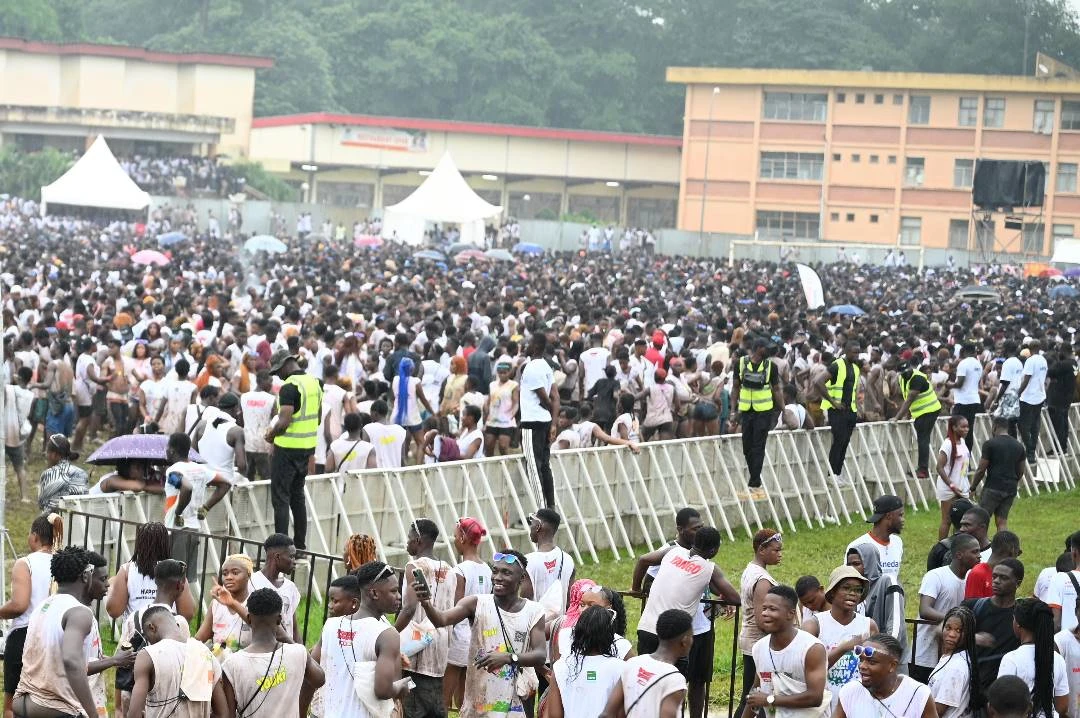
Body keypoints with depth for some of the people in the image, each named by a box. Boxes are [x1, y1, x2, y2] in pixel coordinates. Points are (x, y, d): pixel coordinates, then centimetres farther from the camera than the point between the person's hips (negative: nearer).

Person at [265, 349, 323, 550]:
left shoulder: (289, 387, -18)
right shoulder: (315, 382, 8)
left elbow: (284, 421, -23)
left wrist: (271, 434, -6)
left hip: (288, 448, -8)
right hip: (308, 447, 8)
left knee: (280, 498, -2)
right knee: (298, 496, 17)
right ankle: (300, 544, 19)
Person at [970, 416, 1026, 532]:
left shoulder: (989, 444, -9)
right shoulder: (1019, 446, 8)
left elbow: (981, 470, -9)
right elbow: (1020, 471, 15)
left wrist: (972, 488, 1)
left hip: (993, 488, -6)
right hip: (1011, 489, 6)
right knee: (1002, 521, 10)